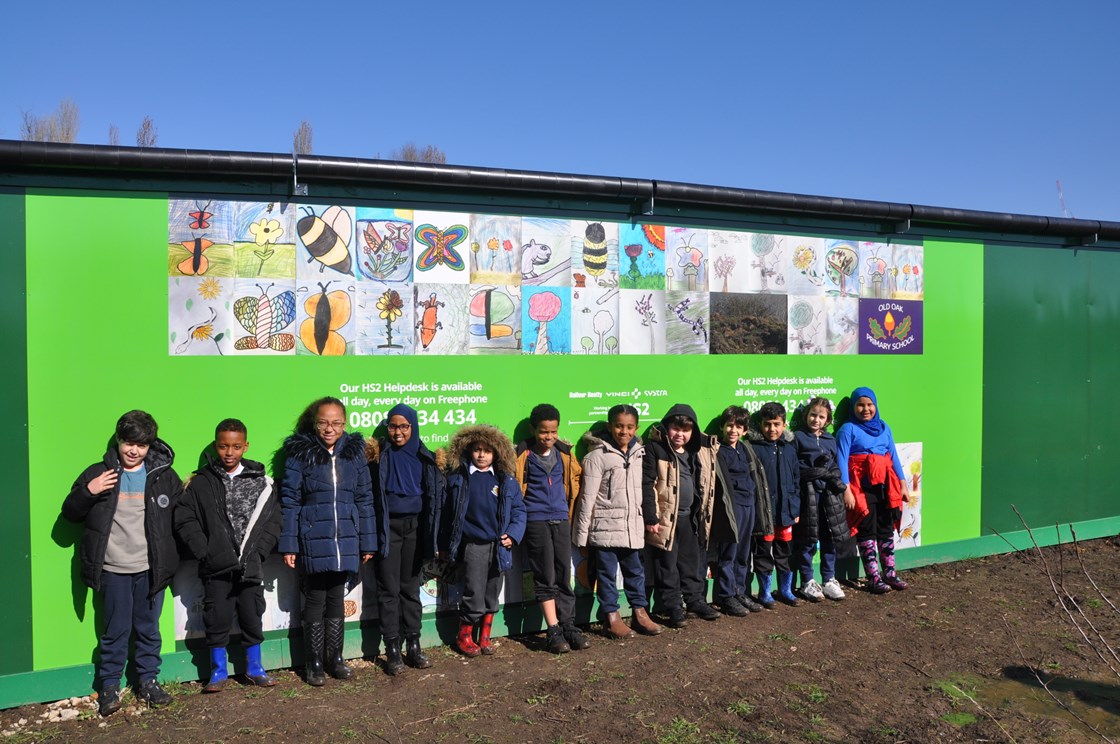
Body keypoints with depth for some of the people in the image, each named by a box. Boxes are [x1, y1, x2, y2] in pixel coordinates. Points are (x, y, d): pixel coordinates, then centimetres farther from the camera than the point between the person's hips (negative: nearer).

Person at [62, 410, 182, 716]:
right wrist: (88, 492, -15)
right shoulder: (98, 473, 1)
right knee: (115, 630, 7)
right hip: (113, 568, -1)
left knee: (149, 628, 12)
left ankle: (148, 681, 26)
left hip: (151, 568, 1)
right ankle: (109, 685, 24)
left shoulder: (164, 476, 3)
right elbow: (69, 513, 2)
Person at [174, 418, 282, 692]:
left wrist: (259, 551, -6)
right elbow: (185, 520, -2)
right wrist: (205, 552, -9)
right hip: (216, 568, -1)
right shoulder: (201, 482, 0)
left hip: (251, 567, 1)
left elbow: (273, 520, 3)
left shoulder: (260, 481, 3)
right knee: (217, 620, 6)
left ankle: (254, 667, 27)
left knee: (253, 618, 10)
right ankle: (218, 671, 24)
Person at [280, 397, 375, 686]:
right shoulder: (299, 453, -5)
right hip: (313, 542, -3)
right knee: (315, 601, 6)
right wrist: (288, 544, -8)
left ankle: (335, 658, 26)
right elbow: (289, 500, -4)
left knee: (336, 601, 13)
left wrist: (368, 542, 5)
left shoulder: (355, 452, 4)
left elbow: (364, 499, 7)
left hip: (345, 542, 3)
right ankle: (314, 663, 20)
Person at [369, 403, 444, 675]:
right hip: (388, 527, -3)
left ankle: (413, 645, 18)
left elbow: (434, 496, 9)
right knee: (389, 589, 1)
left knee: (411, 587, 10)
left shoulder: (425, 458, 5)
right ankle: (392, 650, 9)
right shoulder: (379, 456, -3)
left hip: (415, 527, 3)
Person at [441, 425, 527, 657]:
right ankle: (464, 636, 16)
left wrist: (513, 534, -5)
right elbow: (447, 513, 5)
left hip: (499, 546, 3)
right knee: (474, 594, -4)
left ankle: (484, 636, 26)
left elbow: (519, 510, 8)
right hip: (472, 544, -2)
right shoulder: (458, 479, 2)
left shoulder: (507, 481, 6)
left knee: (492, 594, 10)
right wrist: (445, 545, 5)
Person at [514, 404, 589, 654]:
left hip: (561, 520, 4)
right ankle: (554, 631, 1)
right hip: (536, 521, -4)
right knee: (545, 578, -2)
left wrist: (569, 503, 18)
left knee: (564, 576, 6)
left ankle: (569, 627, 13)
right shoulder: (523, 455, -5)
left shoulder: (564, 453, 6)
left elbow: (576, 477, 23)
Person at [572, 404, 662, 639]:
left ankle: (640, 613, 26)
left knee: (635, 571, 14)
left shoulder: (639, 454, 9)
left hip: (633, 527, 5)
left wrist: (649, 519, 15)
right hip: (605, 527, -5)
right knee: (607, 572, 4)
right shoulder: (598, 455, -9)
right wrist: (582, 532, -8)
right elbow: (588, 496, -9)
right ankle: (611, 617, 16)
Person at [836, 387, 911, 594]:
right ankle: (873, 577, 7)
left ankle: (889, 573, 21)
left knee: (886, 529, 11)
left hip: (885, 485, 5)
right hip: (861, 485, -5)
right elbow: (842, 460, -10)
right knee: (867, 530, 0)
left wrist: (903, 484, 10)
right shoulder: (848, 429, -4)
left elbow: (894, 456, 15)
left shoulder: (884, 427, 12)